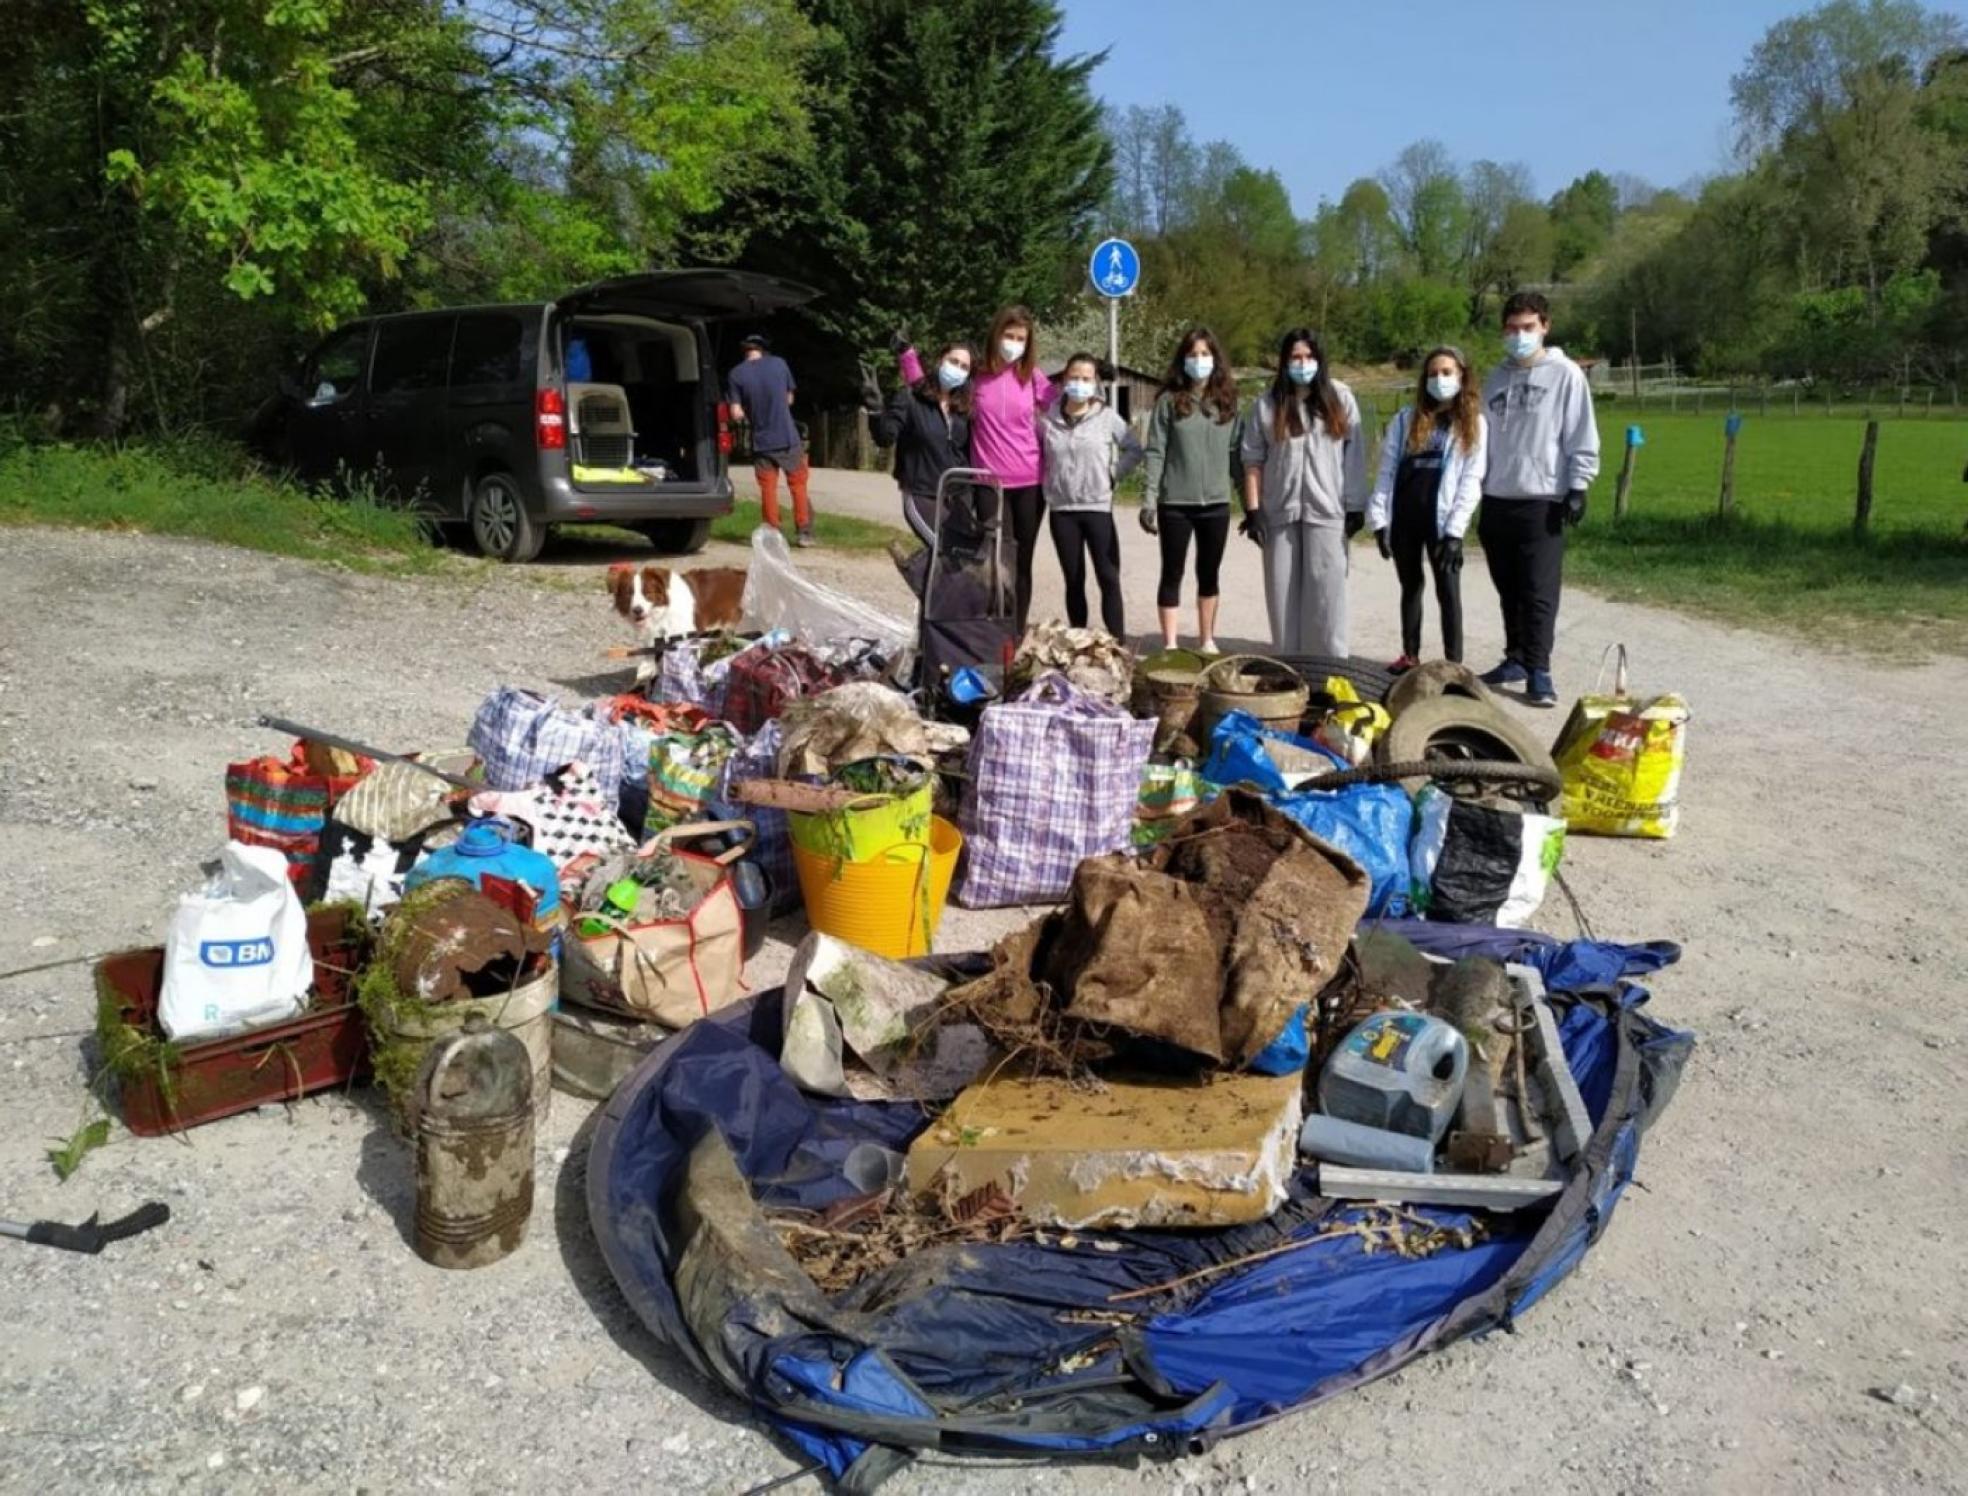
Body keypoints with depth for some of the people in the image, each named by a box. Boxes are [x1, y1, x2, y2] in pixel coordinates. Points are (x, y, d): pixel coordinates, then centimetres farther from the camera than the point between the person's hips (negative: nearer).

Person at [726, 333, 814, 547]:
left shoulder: (736, 374, -4)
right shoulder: (779, 364, -1)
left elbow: (737, 413, -6)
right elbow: (789, 399, 8)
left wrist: (750, 416, 13)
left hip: (761, 441, 0)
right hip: (788, 437, 0)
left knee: (768, 489, 7)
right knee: (798, 485, 9)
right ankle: (803, 532, 8)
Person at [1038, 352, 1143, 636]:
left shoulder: (1107, 417, -1)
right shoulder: (1047, 419, 2)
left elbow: (1135, 450, 6)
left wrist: (1113, 473, -3)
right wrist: (1049, 483, 4)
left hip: (1099, 508, -2)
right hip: (1061, 509, 2)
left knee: (1109, 579, -5)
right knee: (1074, 581, 9)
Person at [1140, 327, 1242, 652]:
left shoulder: (1227, 401, 6)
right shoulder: (1169, 401, -2)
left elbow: (1236, 452, 8)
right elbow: (1155, 453, -5)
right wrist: (1148, 500, -11)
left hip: (1217, 503, 3)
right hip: (1175, 503, -3)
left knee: (1209, 574, 13)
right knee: (1172, 574, 3)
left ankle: (1207, 640, 24)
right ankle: (1170, 646, 7)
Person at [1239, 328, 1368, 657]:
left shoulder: (1340, 398, 6)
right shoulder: (1267, 404, 6)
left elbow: (1355, 456, 3)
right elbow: (1253, 459, 4)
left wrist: (1355, 507, -2)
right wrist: (1252, 510, -3)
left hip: (1327, 510, -1)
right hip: (1279, 511, 1)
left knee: (1326, 592, -3)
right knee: (1283, 591, 5)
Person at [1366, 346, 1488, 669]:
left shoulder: (1474, 423, 1)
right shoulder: (1406, 418, 7)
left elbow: (1471, 480, -5)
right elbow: (1387, 470, 4)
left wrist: (1455, 530, -13)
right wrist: (1379, 518, -4)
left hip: (1441, 519, -3)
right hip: (1403, 516, 3)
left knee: (1448, 590, 0)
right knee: (1410, 586, 14)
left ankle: (1454, 664, 5)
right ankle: (1410, 656, 24)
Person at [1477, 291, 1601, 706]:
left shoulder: (1565, 375, -2)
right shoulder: (1497, 378, 13)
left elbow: (1583, 438, -5)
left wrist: (1577, 488, -11)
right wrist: (1479, 494, 15)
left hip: (1542, 501, -5)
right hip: (1498, 501, 5)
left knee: (1540, 592, -8)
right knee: (1509, 591, 11)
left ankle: (1538, 672, -6)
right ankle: (1515, 659, 21)